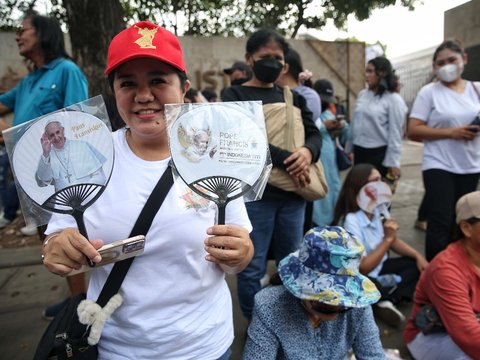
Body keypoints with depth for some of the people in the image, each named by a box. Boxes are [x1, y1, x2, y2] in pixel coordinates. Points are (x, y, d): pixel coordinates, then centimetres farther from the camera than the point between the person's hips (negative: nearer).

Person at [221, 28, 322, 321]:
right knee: (253, 268, 5)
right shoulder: (235, 96, 1)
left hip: (293, 193, 5)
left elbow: (314, 133, 11)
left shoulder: (293, 97, 16)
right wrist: (286, 160, -20)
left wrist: (308, 151, -13)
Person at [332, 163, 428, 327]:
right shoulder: (350, 221, -28)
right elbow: (363, 267, -27)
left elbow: (393, 241, 14)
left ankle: (388, 301, -13)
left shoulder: (376, 211, -3)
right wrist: (387, 239, -25)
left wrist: (418, 255, -1)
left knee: (416, 265, 1)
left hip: (378, 267, 9)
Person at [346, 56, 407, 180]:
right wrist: (349, 148, 13)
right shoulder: (362, 94, 7)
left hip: (380, 154, -6)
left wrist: (393, 162, -14)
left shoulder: (394, 99, -9)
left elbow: (395, 134, -12)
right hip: (359, 152, 6)